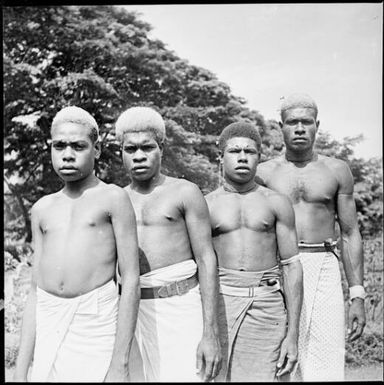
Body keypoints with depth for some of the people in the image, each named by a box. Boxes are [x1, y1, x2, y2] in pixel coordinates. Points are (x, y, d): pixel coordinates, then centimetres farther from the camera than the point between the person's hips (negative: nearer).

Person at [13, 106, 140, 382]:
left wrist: (120, 363, -13)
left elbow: (131, 281, -7)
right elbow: (36, 290, 13)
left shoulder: (113, 198, -2)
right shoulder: (42, 209, 13)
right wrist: (22, 367, 10)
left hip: (96, 321, -4)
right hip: (48, 328, 5)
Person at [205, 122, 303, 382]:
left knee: (264, 375, -3)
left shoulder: (277, 203, 6)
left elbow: (292, 266, 4)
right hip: (219, 303, 0)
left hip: (267, 307, 0)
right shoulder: (205, 206, 6)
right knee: (216, 375, -4)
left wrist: (293, 334, -1)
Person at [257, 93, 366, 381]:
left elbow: (350, 234, 8)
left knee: (326, 368, -4)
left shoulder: (337, 171, 7)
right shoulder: (264, 173, 6)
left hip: (323, 270, 0)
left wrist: (358, 296, 2)